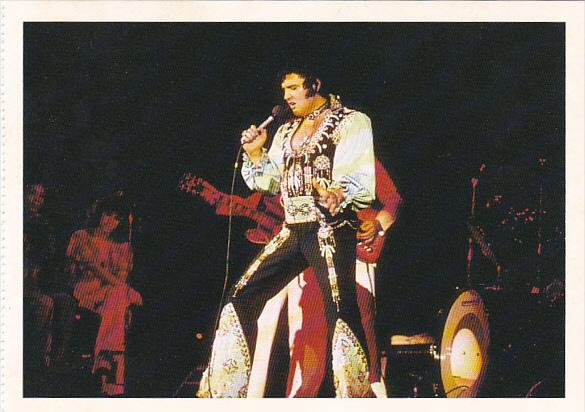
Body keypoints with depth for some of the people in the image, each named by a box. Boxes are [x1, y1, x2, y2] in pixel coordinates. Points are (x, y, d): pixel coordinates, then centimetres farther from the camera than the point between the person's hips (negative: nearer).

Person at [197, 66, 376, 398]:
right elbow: (272, 182, 23)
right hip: (293, 231, 7)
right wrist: (255, 154, 6)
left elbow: (363, 183, -12)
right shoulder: (287, 131, 21)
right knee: (241, 302, 4)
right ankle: (225, 394, 14)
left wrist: (337, 195, -32)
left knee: (340, 314, -20)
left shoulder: (351, 122, 0)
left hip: (329, 230, -7)